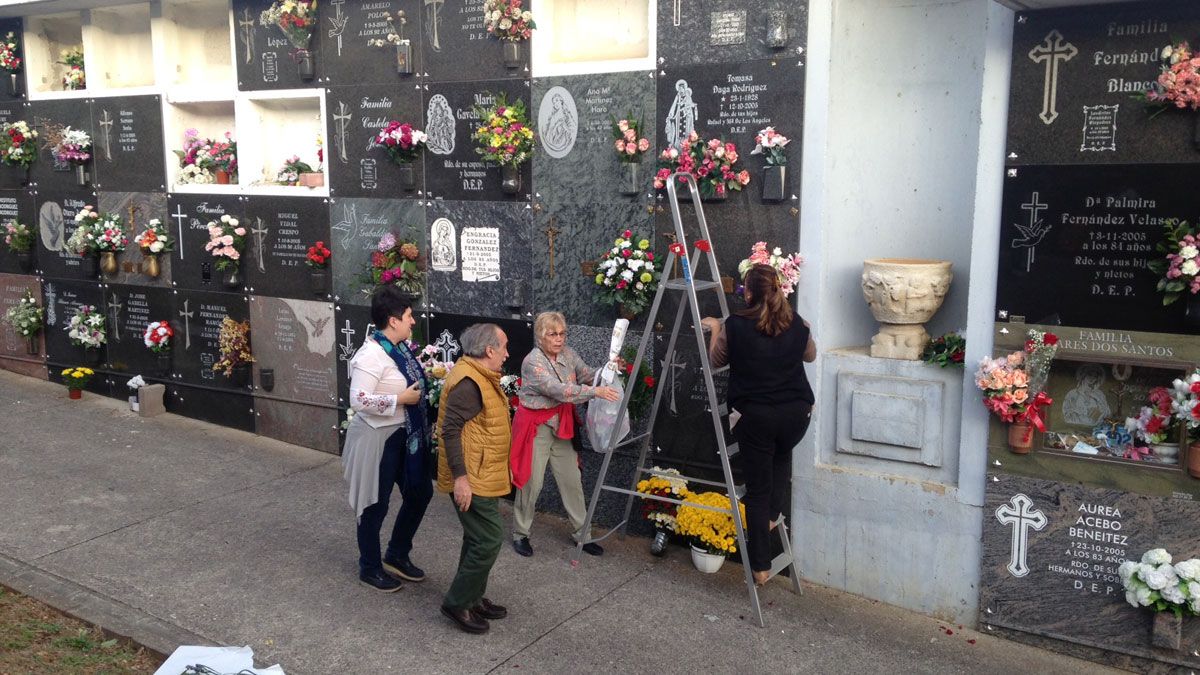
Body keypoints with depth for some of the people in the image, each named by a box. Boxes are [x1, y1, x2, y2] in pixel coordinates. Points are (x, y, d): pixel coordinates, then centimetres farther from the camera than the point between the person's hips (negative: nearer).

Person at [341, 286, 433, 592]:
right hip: (378, 439, -9)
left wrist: (426, 376, 6)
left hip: (406, 436, 9)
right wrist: (401, 400, -24)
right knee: (376, 504, 6)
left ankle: (397, 555, 34)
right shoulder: (371, 355, -23)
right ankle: (369, 567, 25)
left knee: (420, 492, 16)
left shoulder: (400, 348, 6)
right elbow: (359, 400, -30)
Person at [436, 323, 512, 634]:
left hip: (483, 476, 11)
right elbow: (450, 429, -25)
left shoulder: (480, 376, 12)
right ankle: (457, 603, 5)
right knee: (489, 540, -7)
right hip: (471, 480, -11)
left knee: (478, 538, 18)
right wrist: (460, 477, -27)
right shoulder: (468, 381, -21)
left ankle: (473, 598, 30)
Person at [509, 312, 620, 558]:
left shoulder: (568, 354, 2)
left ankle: (583, 534, 20)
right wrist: (596, 392, -38)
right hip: (536, 426, -6)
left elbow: (588, 374, -1)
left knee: (572, 480, 9)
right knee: (532, 482, 1)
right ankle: (520, 535, 19)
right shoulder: (533, 362, -20)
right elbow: (559, 390, -31)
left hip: (561, 425, 6)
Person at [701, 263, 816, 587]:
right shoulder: (797, 324, -1)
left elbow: (715, 361, 7)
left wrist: (715, 329, 21)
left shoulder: (735, 326, -9)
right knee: (782, 455, 36)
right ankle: (773, 515, 34)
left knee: (757, 490, 7)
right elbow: (810, 356, 20)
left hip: (756, 416, -3)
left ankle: (761, 567, 11)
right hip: (796, 413, 3)